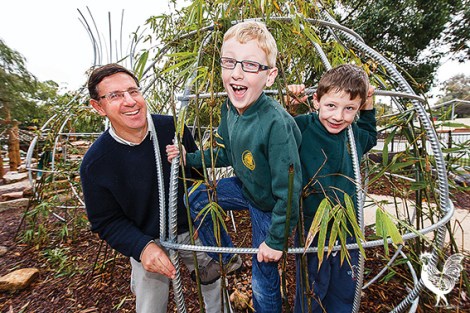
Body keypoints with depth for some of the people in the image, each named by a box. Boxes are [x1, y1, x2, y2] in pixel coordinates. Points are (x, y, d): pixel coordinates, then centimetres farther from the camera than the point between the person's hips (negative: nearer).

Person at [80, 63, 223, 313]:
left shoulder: (173, 127, -16)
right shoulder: (95, 163, -18)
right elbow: (107, 221, -8)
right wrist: (143, 247, -24)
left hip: (194, 230, 2)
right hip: (147, 243, -1)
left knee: (214, 280, 23)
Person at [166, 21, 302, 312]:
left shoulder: (276, 124, -36)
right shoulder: (229, 107, -12)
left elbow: (288, 192, -28)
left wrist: (276, 240, -17)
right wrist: (189, 157, -5)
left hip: (269, 205, -6)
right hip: (244, 187, 6)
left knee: (263, 279, 12)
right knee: (196, 200, 10)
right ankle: (226, 257, 29)